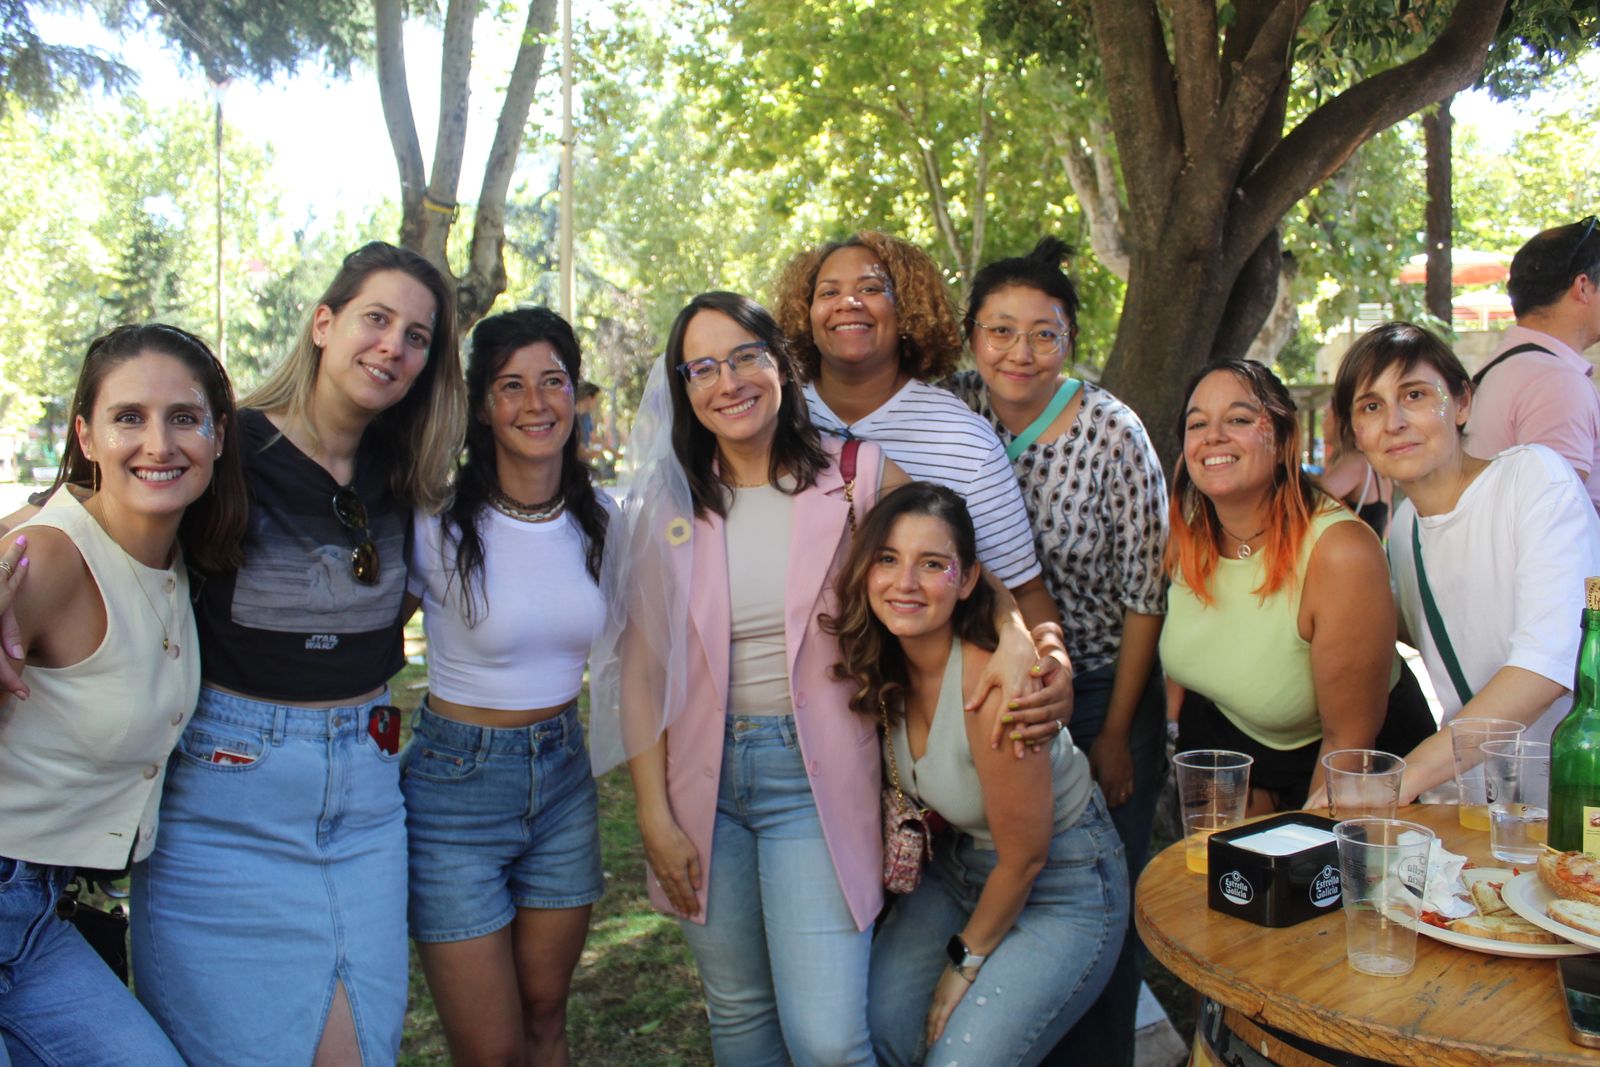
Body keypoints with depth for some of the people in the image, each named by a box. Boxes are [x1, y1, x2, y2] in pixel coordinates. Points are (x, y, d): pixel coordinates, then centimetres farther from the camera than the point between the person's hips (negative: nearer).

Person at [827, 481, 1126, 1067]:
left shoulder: (991, 690, -31)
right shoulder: (883, 669, -11)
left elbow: (1024, 858, -18)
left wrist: (967, 958, -6)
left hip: (1061, 889, -6)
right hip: (959, 869, 6)